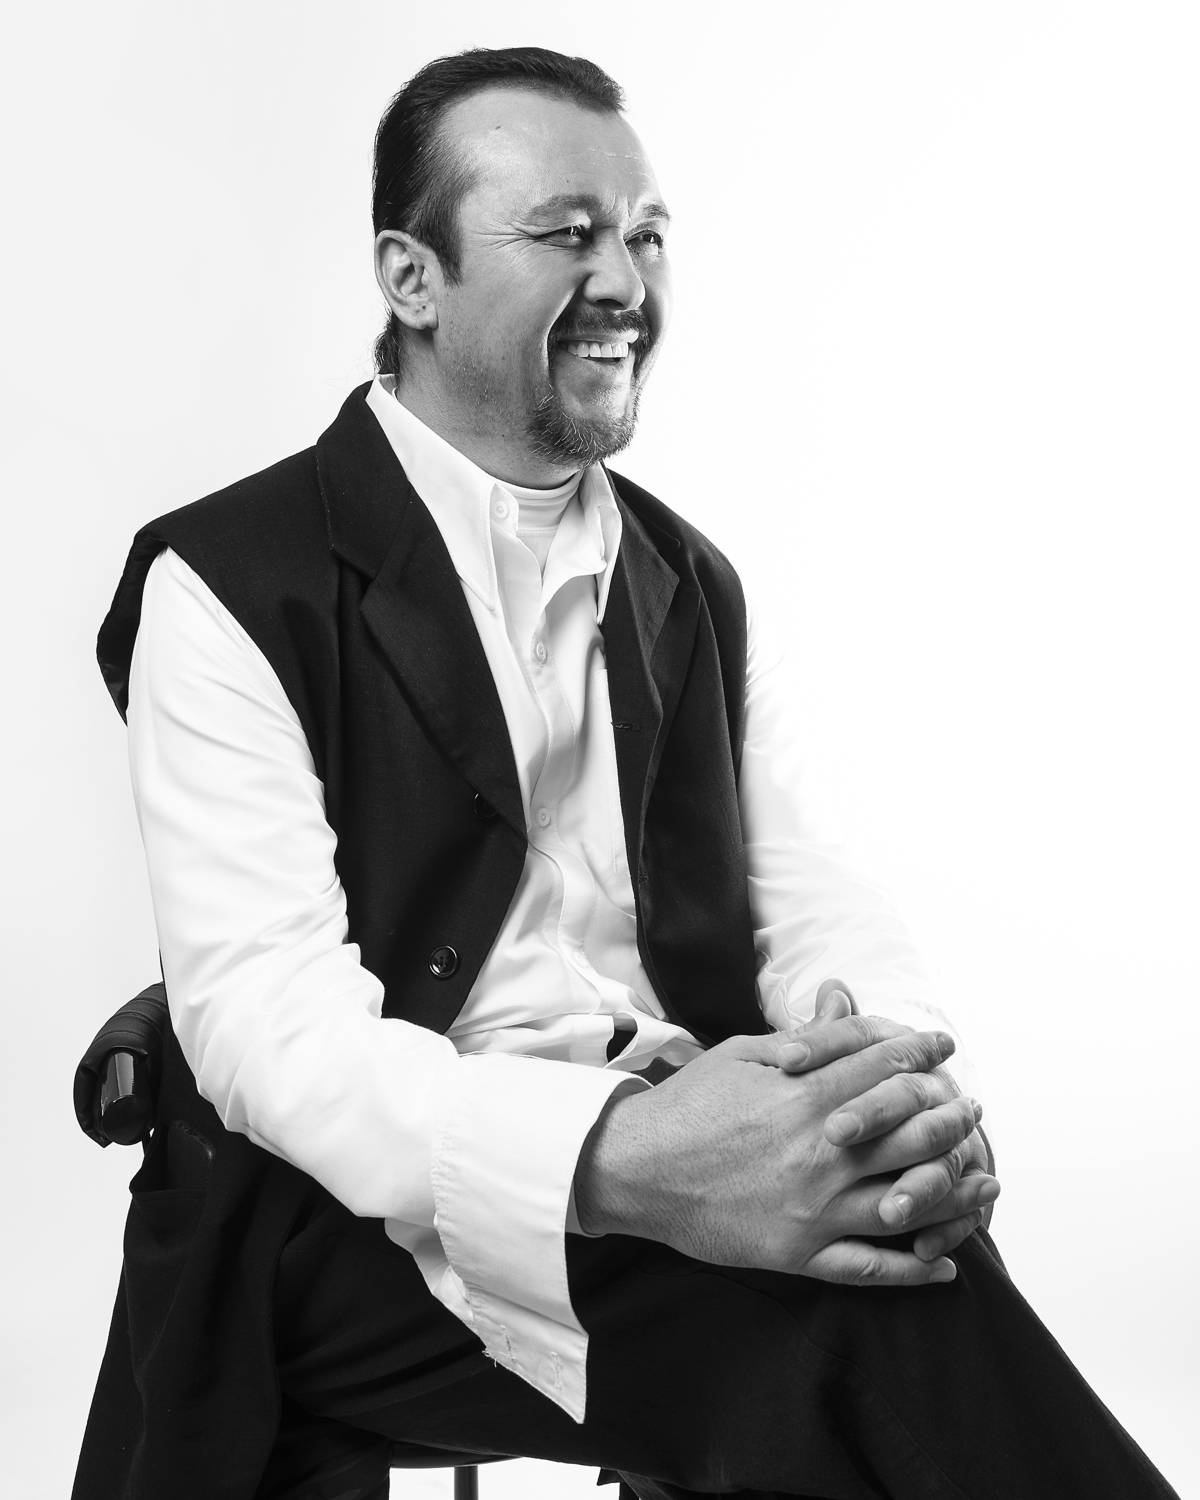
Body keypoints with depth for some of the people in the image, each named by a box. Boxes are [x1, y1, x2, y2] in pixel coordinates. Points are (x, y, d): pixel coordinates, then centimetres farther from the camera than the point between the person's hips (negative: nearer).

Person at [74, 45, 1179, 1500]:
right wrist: (615, 1162, -32)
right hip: (386, 1212, -5)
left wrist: (900, 1077, -16)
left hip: (691, 1152, 6)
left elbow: (803, 892, 9)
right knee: (876, 1336, -30)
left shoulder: (694, 586, 15)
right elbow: (264, 1013, -14)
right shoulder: (231, 582, -4)